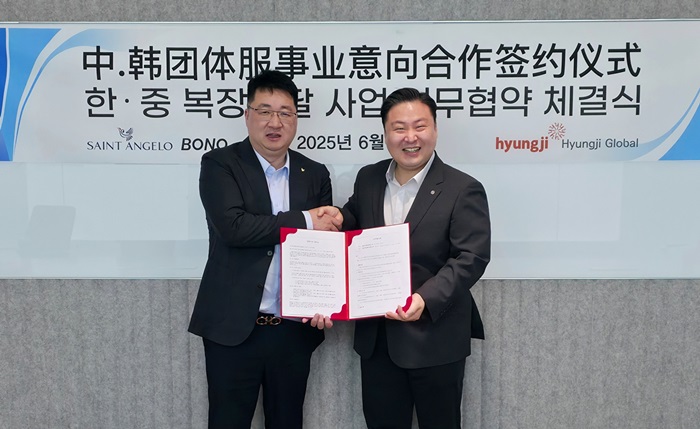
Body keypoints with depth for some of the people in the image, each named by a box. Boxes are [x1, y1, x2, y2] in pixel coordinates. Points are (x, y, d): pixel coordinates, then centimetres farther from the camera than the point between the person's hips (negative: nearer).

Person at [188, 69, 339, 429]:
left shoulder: (315, 175, 8)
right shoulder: (219, 164, -4)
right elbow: (233, 226, -20)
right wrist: (304, 221, -16)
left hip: (295, 329, 4)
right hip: (233, 328, -3)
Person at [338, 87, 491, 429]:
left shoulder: (463, 190, -10)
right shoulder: (368, 178, 5)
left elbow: (471, 257, -16)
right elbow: (355, 220, 21)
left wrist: (426, 299, -29)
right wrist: (338, 218, -3)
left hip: (435, 339, -4)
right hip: (375, 336, 5)